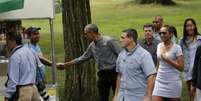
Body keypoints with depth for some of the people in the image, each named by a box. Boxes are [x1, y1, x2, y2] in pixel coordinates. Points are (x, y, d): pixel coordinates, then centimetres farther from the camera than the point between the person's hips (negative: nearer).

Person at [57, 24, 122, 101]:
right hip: (103, 75, 7)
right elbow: (82, 58, 19)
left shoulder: (109, 41, -13)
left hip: (114, 73, -7)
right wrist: (65, 65, 18)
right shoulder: (92, 46, 9)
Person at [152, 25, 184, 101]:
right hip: (160, 81, 4)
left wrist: (167, 60, -20)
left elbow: (181, 67, -12)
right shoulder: (159, 46, 7)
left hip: (173, 82, -4)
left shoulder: (176, 48, -9)